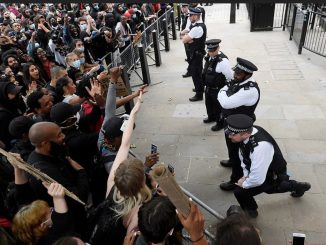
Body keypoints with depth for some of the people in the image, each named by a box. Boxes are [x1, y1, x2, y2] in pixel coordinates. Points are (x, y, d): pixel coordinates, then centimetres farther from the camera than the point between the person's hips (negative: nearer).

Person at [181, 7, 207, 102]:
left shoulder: (197, 28, -26)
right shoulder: (200, 25, 7)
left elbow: (184, 40, -25)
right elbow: (185, 38, 8)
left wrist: (185, 37, -5)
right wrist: (188, 38, -13)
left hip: (196, 53, -10)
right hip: (198, 52, 10)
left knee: (195, 73, -1)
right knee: (198, 71, 23)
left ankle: (199, 95, 10)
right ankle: (200, 87, 42)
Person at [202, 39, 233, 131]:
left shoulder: (222, 61, -30)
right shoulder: (209, 57, -6)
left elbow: (230, 77, -24)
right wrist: (207, 85, 15)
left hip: (218, 89, -8)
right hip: (208, 87, 8)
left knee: (218, 107, 13)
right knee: (208, 103, 28)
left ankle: (220, 123, 37)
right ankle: (211, 117, 56)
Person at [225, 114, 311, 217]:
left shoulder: (260, 147, -45)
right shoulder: (248, 131, -20)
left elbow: (257, 179, -39)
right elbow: (244, 155, -1)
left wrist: (244, 184, -20)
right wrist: (245, 175, -5)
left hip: (273, 176, -8)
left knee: (240, 192, -15)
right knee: (269, 188, 36)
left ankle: (250, 211, 16)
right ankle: (297, 186, 55)